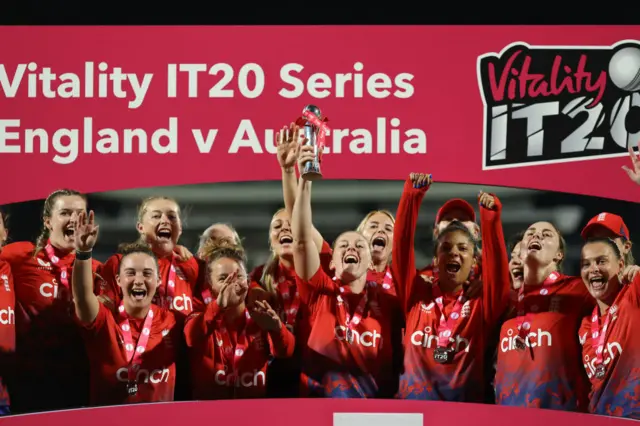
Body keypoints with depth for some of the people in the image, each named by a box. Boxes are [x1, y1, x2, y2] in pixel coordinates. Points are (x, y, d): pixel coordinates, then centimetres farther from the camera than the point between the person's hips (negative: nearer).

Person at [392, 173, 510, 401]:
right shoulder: (417, 295, 10)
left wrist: (491, 215, -17)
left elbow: (497, 263, -6)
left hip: (465, 401, 0)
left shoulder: (481, 303, 9)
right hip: (414, 399, 0)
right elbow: (402, 246, 1)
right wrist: (414, 192, -8)